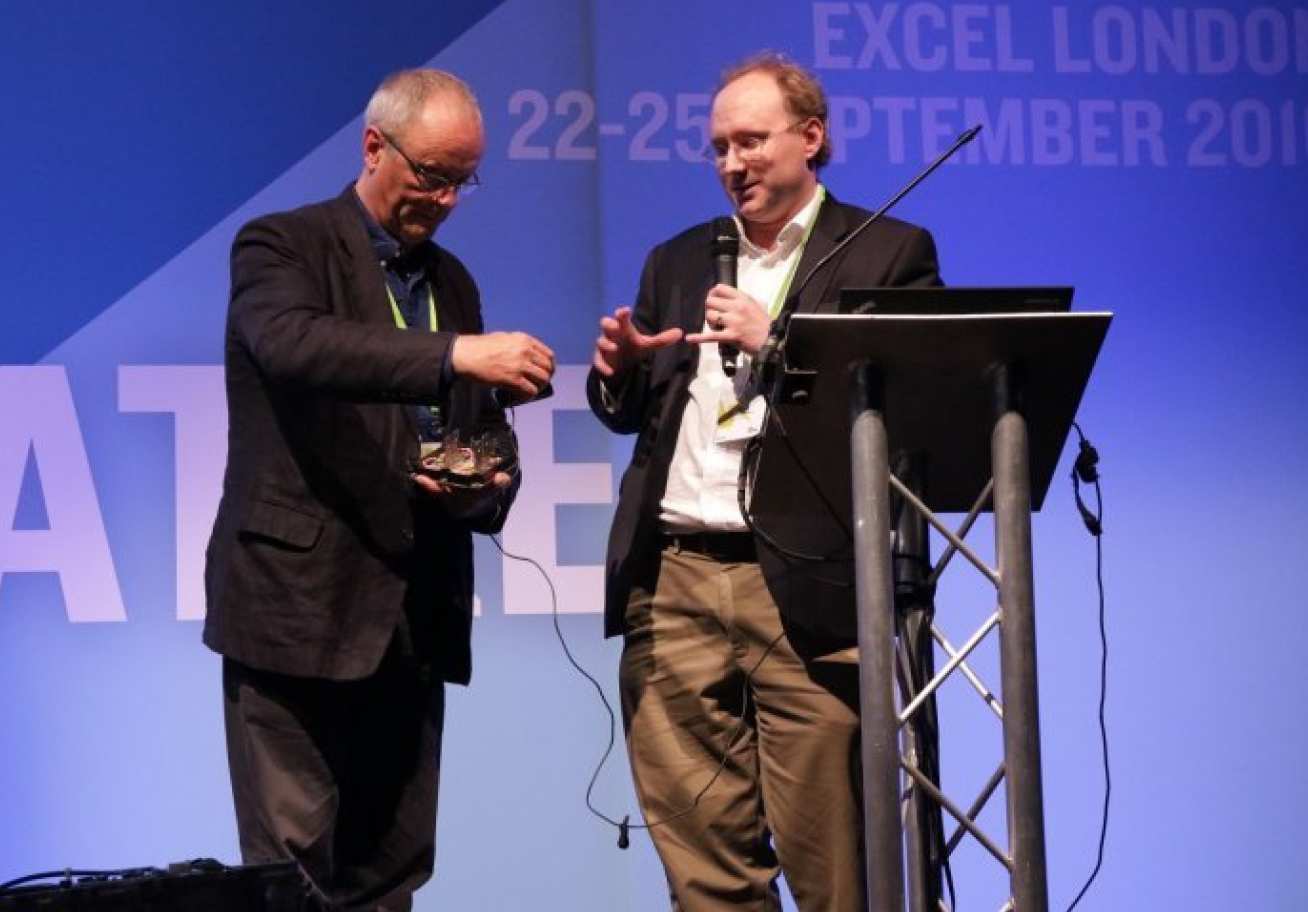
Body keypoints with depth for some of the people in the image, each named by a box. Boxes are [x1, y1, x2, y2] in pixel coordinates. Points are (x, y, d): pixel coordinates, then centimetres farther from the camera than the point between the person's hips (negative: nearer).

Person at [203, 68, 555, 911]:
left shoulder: (453, 281, 16)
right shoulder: (281, 246, -4)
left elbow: (484, 429, 20)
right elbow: (292, 344, -26)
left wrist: (487, 482, -4)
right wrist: (453, 353, -36)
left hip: (412, 613, 6)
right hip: (298, 604, -6)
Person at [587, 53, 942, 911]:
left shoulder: (890, 251, 4)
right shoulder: (678, 260, 19)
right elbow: (632, 412, 20)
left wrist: (775, 342, -12)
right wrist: (619, 369, -2)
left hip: (806, 582, -4)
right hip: (672, 579, 5)